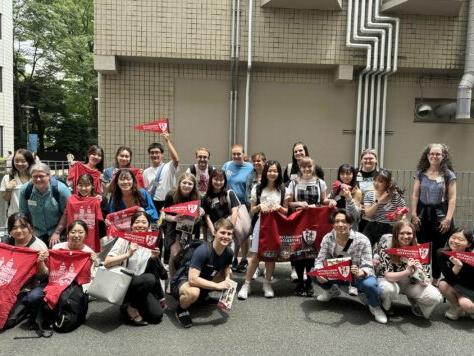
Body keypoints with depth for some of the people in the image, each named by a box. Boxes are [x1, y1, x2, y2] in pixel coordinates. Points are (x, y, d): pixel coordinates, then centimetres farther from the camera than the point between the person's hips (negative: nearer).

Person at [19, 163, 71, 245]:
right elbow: (24, 214, 4)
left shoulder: (61, 189, -20)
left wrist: (57, 232, -14)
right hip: (36, 233, 3)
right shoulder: (25, 190, -9)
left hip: (57, 230, -3)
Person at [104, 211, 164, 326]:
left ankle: (133, 305, 14)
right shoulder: (125, 239, -10)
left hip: (142, 285, 5)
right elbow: (107, 263, -19)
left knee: (157, 316, -12)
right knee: (149, 279, -32)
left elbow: (153, 271, 8)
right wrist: (128, 254, -30)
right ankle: (129, 307, -10)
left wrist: (154, 258, -12)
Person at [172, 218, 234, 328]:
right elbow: (192, 279, -37)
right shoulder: (202, 251, -31)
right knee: (193, 292, -39)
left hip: (203, 280, 7)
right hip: (182, 281, -7)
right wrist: (217, 286, -34)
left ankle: (203, 295, 17)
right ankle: (181, 309, -5)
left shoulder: (229, 252, -11)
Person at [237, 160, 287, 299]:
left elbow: (287, 211, 6)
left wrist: (279, 207, -14)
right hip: (261, 224, -1)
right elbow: (252, 210, 6)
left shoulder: (283, 190, 3)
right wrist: (259, 207, -14)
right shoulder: (258, 189, 3)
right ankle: (246, 285, 7)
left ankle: (267, 284, 21)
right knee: (255, 255, -3)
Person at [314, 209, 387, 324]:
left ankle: (375, 306, 1)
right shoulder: (328, 238, -13)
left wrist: (360, 273, -46)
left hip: (359, 276, -4)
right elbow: (320, 260, -10)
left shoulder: (362, 240, -22)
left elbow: (368, 266, -22)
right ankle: (332, 290, 17)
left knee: (369, 284, -37)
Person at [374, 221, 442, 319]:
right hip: (391, 281, -2)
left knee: (435, 297, -21)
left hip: (411, 283, 3)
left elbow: (426, 280, -6)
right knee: (389, 289, -37)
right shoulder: (387, 249, -21)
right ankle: (385, 305, -1)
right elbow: (388, 276, -27)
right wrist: (407, 271, -41)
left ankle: (414, 301, 12)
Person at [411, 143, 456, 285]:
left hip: (440, 216, -2)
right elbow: (415, 195, 6)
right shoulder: (420, 173, 7)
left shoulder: (448, 175, 1)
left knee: (438, 250, 4)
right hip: (423, 215, 2)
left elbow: (452, 199, -3)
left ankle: (435, 280, 18)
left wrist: (448, 219, -11)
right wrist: (414, 214, -2)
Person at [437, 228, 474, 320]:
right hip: (457, 289, 4)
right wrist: (457, 266, -39)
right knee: (443, 284, -25)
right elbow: (449, 279, -21)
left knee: (465, 303, -31)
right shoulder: (442, 253, -19)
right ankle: (457, 308, 2)